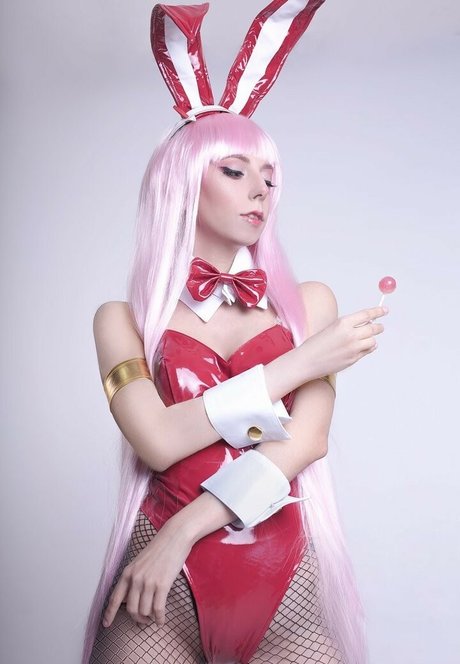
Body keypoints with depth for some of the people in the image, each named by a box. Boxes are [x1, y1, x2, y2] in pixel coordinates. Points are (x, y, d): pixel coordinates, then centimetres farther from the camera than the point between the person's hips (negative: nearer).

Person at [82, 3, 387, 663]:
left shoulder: (308, 302, 7)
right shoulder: (124, 318, 3)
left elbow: (308, 439, -6)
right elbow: (158, 441, -13)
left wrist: (185, 529, -15)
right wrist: (302, 361, -9)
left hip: (285, 577, 1)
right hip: (162, 579, -1)